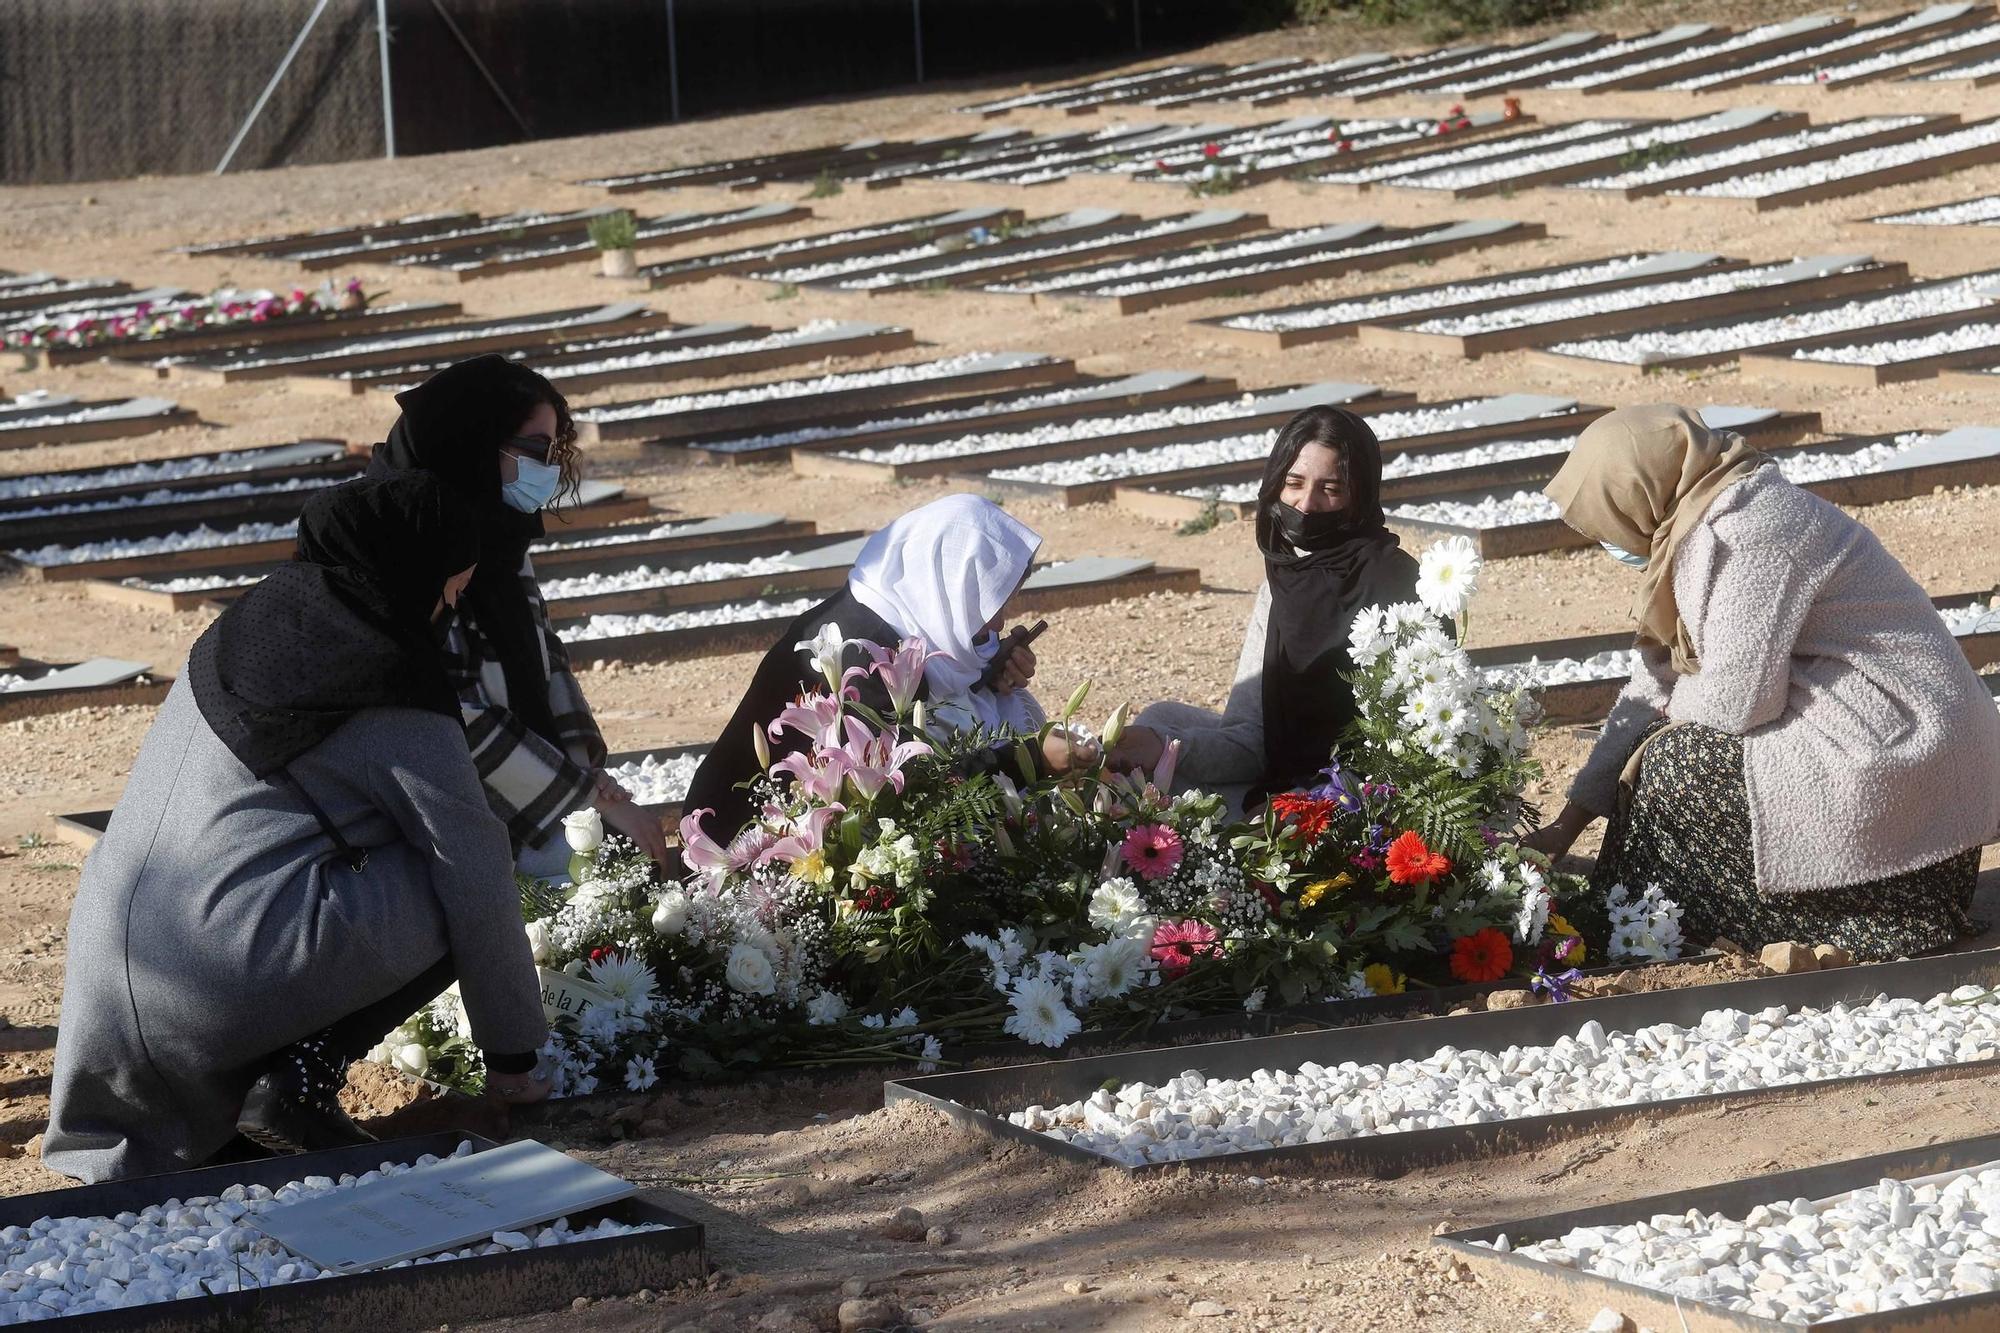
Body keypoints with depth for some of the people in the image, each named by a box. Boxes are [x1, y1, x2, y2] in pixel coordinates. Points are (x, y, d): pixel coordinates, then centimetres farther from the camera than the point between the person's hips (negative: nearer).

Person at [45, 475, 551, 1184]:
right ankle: (302, 1078, -5)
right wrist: (513, 1054, 12)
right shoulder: (390, 691, -5)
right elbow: (478, 874, 0)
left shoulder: (246, 624, 16)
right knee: (454, 895, 7)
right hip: (239, 981, -7)